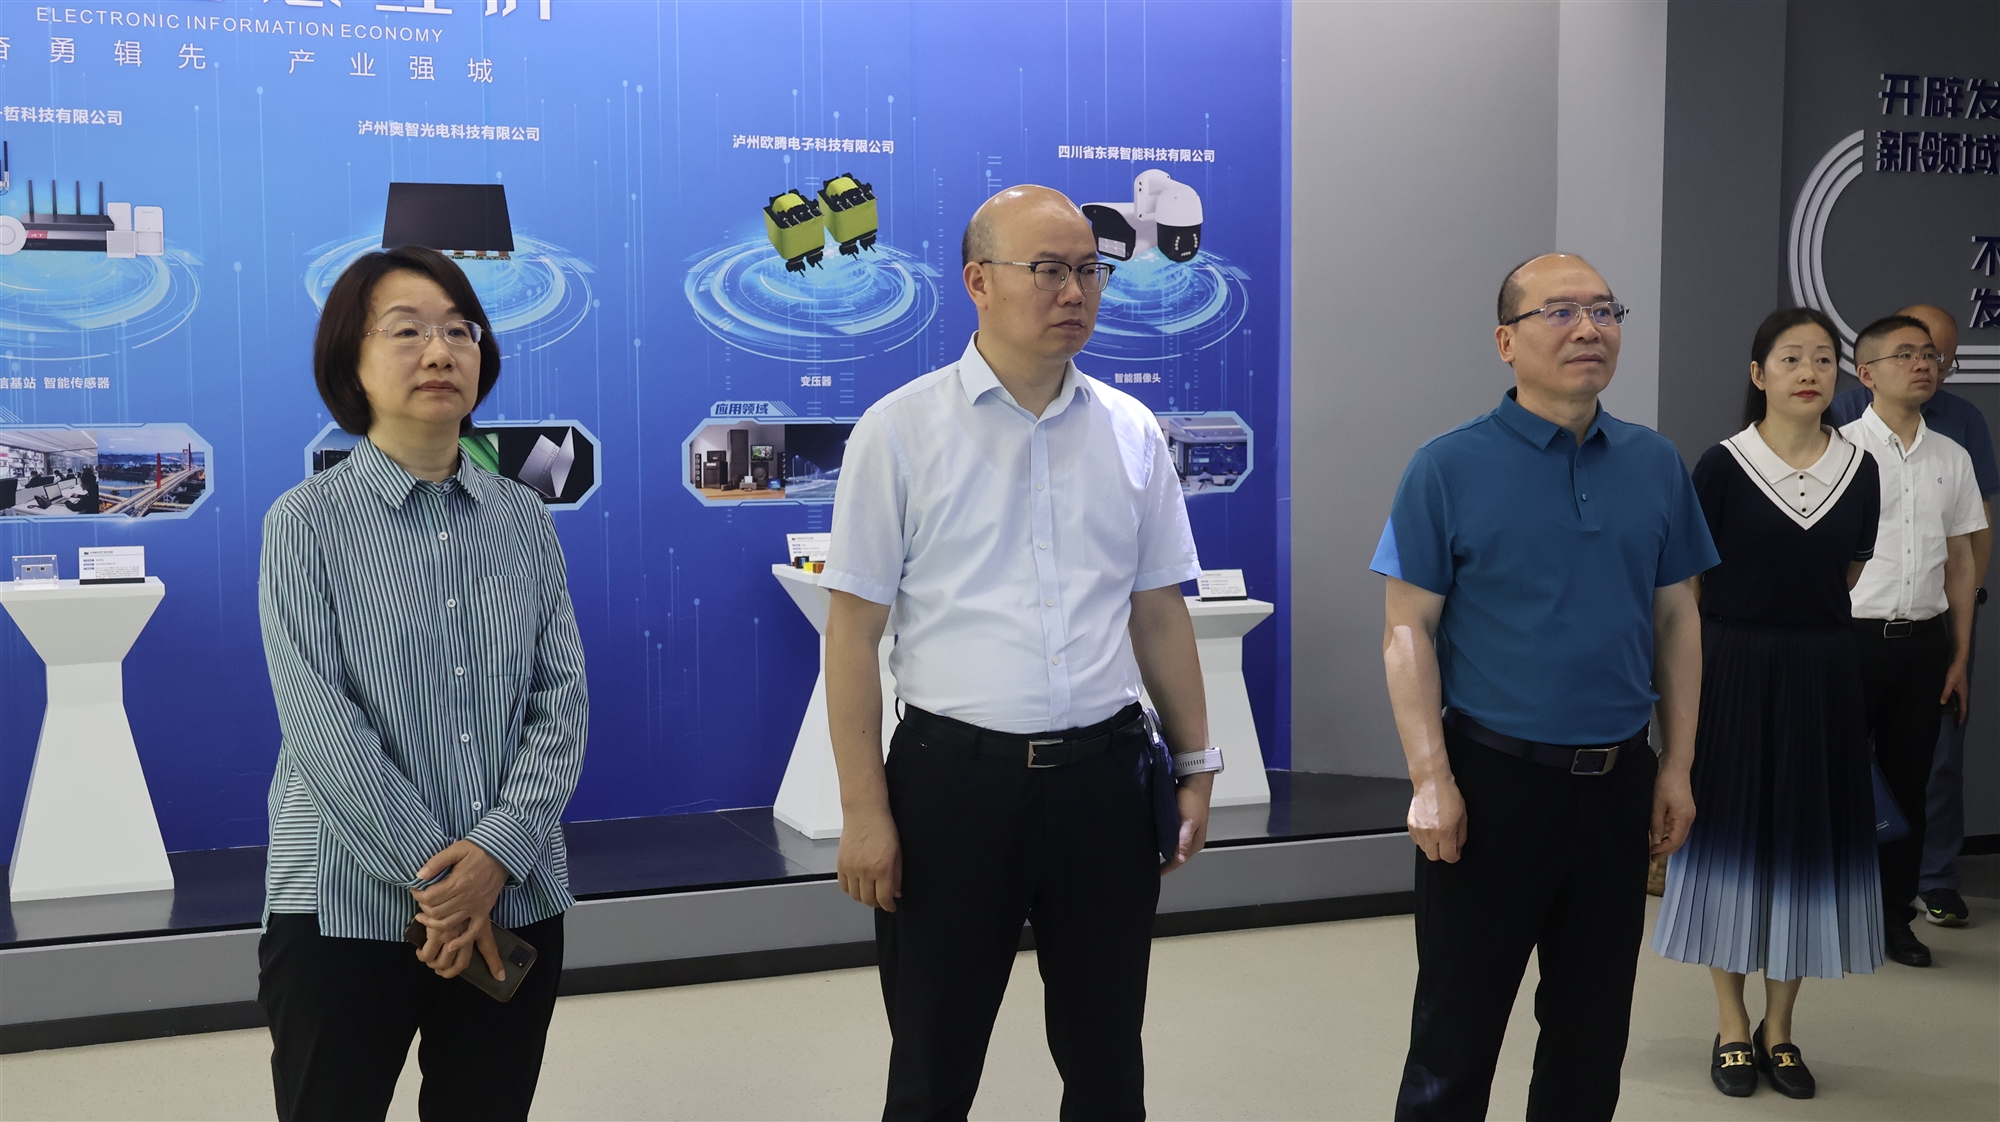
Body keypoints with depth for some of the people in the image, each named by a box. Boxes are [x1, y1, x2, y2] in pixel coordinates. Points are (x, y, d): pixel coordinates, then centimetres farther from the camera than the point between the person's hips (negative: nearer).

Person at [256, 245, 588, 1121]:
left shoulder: (524, 520, 6)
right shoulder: (308, 521, -4)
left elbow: (561, 698, 0)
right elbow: (320, 721, -11)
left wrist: (499, 851, -14)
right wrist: (435, 876, -14)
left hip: (517, 901, 3)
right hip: (347, 911, -3)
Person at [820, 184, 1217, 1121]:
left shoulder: (1131, 433, 7)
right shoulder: (900, 431, -4)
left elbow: (1159, 614, 12)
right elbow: (853, 631, -5)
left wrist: (1195, 764, 9)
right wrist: (864, 810, -9)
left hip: (1103, 777, 3)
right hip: (953, 777, -3)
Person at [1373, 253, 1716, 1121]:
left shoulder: (1655, 465, 5)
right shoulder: (1449, 468, -7)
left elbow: (1676, 622, 10)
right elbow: (1409, 631, -9)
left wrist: (1676, 767, 6)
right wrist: (1431, 781, -15)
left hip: (1618, 782, 4)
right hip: (1491, 779, -4)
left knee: (1593, 1030, 15)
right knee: (1456, 1033, 6)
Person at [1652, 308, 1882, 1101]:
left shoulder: (1859, 469, 2)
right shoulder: (1723, 466, -7)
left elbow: (1850, 572, 16)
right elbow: (1688, 586, -4)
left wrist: (1796, 613, 8)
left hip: (1821, 673, 3)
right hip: (1733, 670, -3)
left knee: (1807, 842, 8)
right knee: (1732, 835, 4)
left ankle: (1779, 1030, 22)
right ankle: (1732, 1028, 17)